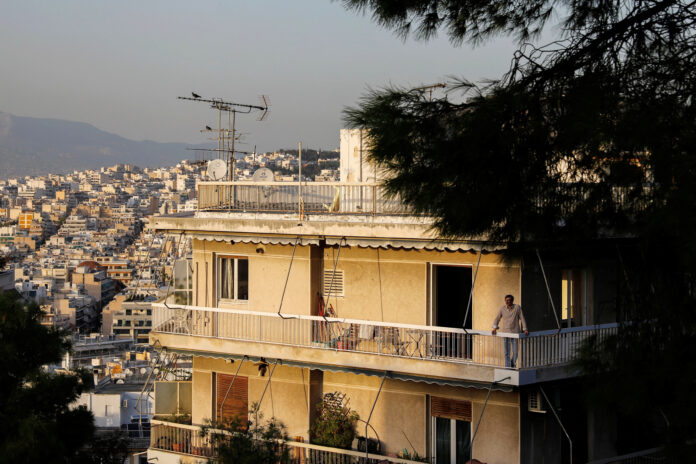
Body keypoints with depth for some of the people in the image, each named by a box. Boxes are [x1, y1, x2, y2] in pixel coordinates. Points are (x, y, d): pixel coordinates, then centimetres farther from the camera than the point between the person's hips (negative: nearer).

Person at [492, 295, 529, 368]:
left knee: (515, 352, -1)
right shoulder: (502, 308, 2)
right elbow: (497, 319, 6)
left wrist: (525, 329, -6)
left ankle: (512, 364, 27)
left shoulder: (517, 307, -4)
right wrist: (495, 328, -7)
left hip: (515, 333, -1)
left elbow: (522, 318, -1)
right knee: (507, 352, 1)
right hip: (505, 332, 1)